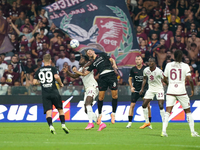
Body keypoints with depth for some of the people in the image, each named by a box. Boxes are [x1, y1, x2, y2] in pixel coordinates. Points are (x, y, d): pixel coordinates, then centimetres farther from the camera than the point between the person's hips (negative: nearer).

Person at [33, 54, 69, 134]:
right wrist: (61, 84, 2)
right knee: (60, 109, 12)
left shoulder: (39, 71, 11)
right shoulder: (52, 68, 2)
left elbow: (34, 82, 7)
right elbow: (56, 77, -15)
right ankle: (63, 124, 2)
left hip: (45, 94, 2)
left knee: (48, 111, -5)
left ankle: (51, 126, -23)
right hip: (54, 92, -2)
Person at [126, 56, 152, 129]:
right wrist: (131, 87, -2)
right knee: (132, 105, -5)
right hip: (135, 90, 1)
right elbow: (130, 79, 11)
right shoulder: (133, 69, 1)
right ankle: (130, 122, -1)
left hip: (145, 89, -1)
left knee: (147, 106, -5)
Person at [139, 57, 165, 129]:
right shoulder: (146, 70, -4)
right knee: (144, 105, 0)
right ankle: (147, 122, 15)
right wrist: (142, 89, 7)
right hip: (151, 89, 5)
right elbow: (144, 79, 12)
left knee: (161, 106, -16)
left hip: (159, 89, -5)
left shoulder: (159, 71, -20)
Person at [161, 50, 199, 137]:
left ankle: (163, 131, -20)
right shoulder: (185, 66, -3)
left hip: (170, 91, 1)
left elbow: (165, 79, 11)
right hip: (181, 91, -1)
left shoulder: (168, 65, 4)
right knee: (188, 111, 12)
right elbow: (190, 80, -9)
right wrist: (192, 90, 5)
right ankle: (193, 132, 9)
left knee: (168, 111, -4)